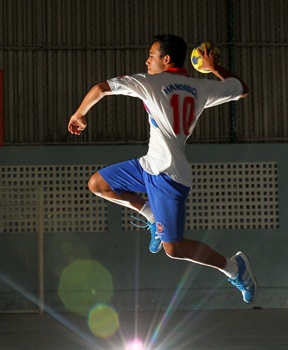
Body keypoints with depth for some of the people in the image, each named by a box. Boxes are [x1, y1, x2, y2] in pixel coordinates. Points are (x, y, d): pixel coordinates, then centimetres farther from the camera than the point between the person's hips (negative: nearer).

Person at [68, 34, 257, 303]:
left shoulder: (150, 82, -8)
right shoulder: (201, 88, 9)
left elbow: (100, 88, -8)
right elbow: (242, 89, 23)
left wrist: (79, 114, 9)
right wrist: (215, 68, 36)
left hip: (169, 175, -8)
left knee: (173, 249, -2)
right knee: (97, 184, 14)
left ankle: (234, 267, 9)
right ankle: (153, 216, 22)